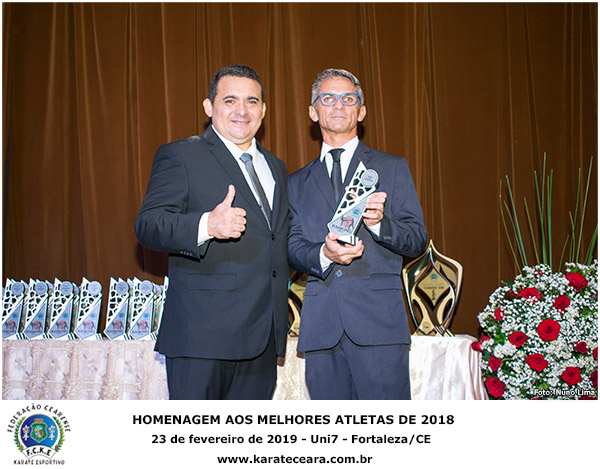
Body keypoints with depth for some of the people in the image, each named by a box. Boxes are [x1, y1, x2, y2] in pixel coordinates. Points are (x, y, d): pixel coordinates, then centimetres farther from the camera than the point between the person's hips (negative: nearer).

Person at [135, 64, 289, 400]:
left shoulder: (276, 167, 20)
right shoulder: (180, 155, 0)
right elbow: (148, 225, -10)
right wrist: (206, 225, -29)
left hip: (264, 333, 6)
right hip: (204, 332, -6)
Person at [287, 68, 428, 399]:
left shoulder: (392, 168, 12)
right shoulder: (297, 182, 18)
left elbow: (417, 240, 6)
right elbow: (292, 246, 10)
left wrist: (379, 222, -16)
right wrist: (323, 254, -14)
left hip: (378, 319, -2)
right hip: (321, 325, 2)